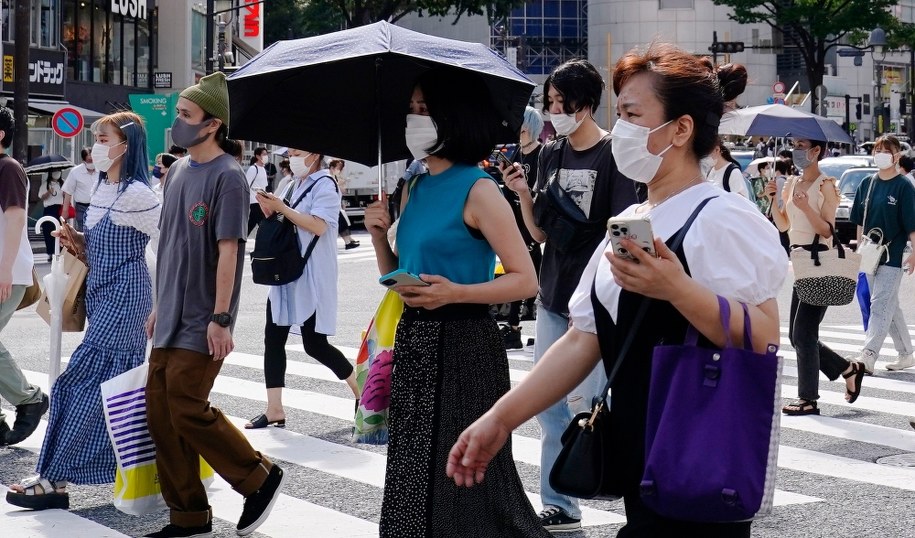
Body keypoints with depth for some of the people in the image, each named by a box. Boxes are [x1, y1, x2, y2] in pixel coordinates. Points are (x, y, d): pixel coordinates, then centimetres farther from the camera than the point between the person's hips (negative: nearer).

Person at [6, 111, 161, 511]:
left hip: (124, 297, -9)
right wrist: (78, 243, 3)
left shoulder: (136, 194, -15)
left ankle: (54, 480, -6)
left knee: (82, 381, -9)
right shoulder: (101, 189, 12)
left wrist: (161, 306, -11)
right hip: (101, 295, 9)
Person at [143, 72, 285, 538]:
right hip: (170, 318, 8)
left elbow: (227, 251, -17)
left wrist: (220, 319, -20)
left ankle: (261, 479, 11)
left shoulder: (227, 177, -13)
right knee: (160, 415, 6)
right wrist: (159, 305, 19)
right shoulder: (177, 171, 12)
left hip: (200, 323, -8)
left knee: (188, 410, -9)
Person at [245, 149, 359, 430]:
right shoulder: (295, 185, 16)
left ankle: (361, 390, 15)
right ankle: (274, 410, 3)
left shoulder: (324, 185, -8)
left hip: (312, 277, -8)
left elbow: (318, 226, -21)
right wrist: (270, 210, 3)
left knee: (314, 344, -4)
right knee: (273, 338, 1)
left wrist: (281, 208, -19)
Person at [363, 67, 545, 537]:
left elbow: (525, 279, -14)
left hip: (462, 344, -7)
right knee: (413, 478, 11)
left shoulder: (477, 190, -11)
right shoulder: (415, 188, 11)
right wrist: (379, 236, -1)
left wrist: (454, 293, -24)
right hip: (414, 340, 8)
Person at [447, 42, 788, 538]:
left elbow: (764, 340, -20)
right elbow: (582, 341, 10)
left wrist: (678, 290, -31)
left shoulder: (719, 220, -13)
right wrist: (501, 418, 4)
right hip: (640, 461, 8)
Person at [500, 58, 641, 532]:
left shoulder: (613, 155, -9)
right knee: (550, 407, 8)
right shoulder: (549, 155, 10)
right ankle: (559, 508, 16)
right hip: (552, 298, 7)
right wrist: (523, 193, -6)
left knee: (584, 403, -5)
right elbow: (541, 233, 11)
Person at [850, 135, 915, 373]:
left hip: (893, 256, -6)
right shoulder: (867, 184, 9)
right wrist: (859, 248, 12)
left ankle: (868, 357, -17)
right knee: (890, 306, 13)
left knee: (880, 306, -12)